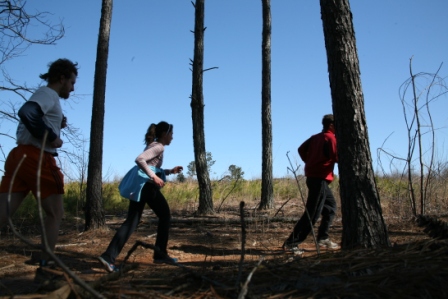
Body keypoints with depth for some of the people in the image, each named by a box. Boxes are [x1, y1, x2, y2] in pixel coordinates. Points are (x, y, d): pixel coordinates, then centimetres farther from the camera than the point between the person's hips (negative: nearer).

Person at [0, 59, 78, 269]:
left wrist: (56, 126, 13)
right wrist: (52, 136, -17)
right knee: (55, 213, 5)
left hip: (19, 156, 9)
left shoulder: (44, 95, 25)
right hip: (36, 158, -8)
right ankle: (45, 265, 8)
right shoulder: (48, 93, -4)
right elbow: (27, 113, -24)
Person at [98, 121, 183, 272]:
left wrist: (170, 171, 24)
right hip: (148, 186, -9)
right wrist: (154, 177, -22)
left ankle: (109, 256, -7)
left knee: (132, 221, 3)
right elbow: (139, 159, -22)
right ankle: (160, 254, 16)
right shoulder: (159, 147, -6)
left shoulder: (153, 146, 23)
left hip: (140, 185, 9)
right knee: (165, 216, 9)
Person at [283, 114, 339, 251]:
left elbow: (301, 149, 14)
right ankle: (291, 242, -9)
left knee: (331, 206, 20)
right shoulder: (330, 138, -10)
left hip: (313, 177, 10)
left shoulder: (316, 137, 13)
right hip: (320, 179, -10)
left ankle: (323, 238, 18)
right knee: (312, 214, -9)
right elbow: (337, 157, -21)